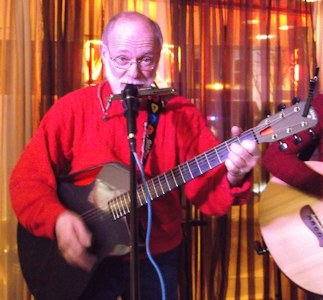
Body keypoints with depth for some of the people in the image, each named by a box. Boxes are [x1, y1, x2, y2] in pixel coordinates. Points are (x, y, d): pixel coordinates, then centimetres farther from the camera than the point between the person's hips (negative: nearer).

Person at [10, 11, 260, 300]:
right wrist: (58, 219, -26)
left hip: (157, 258, 2)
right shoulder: (72, 109, -7)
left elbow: (207, 189, -9)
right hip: (83, 260, -1)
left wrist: (232, 178, -30)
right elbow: (27, 179, -9)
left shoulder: (182, 114, -5)